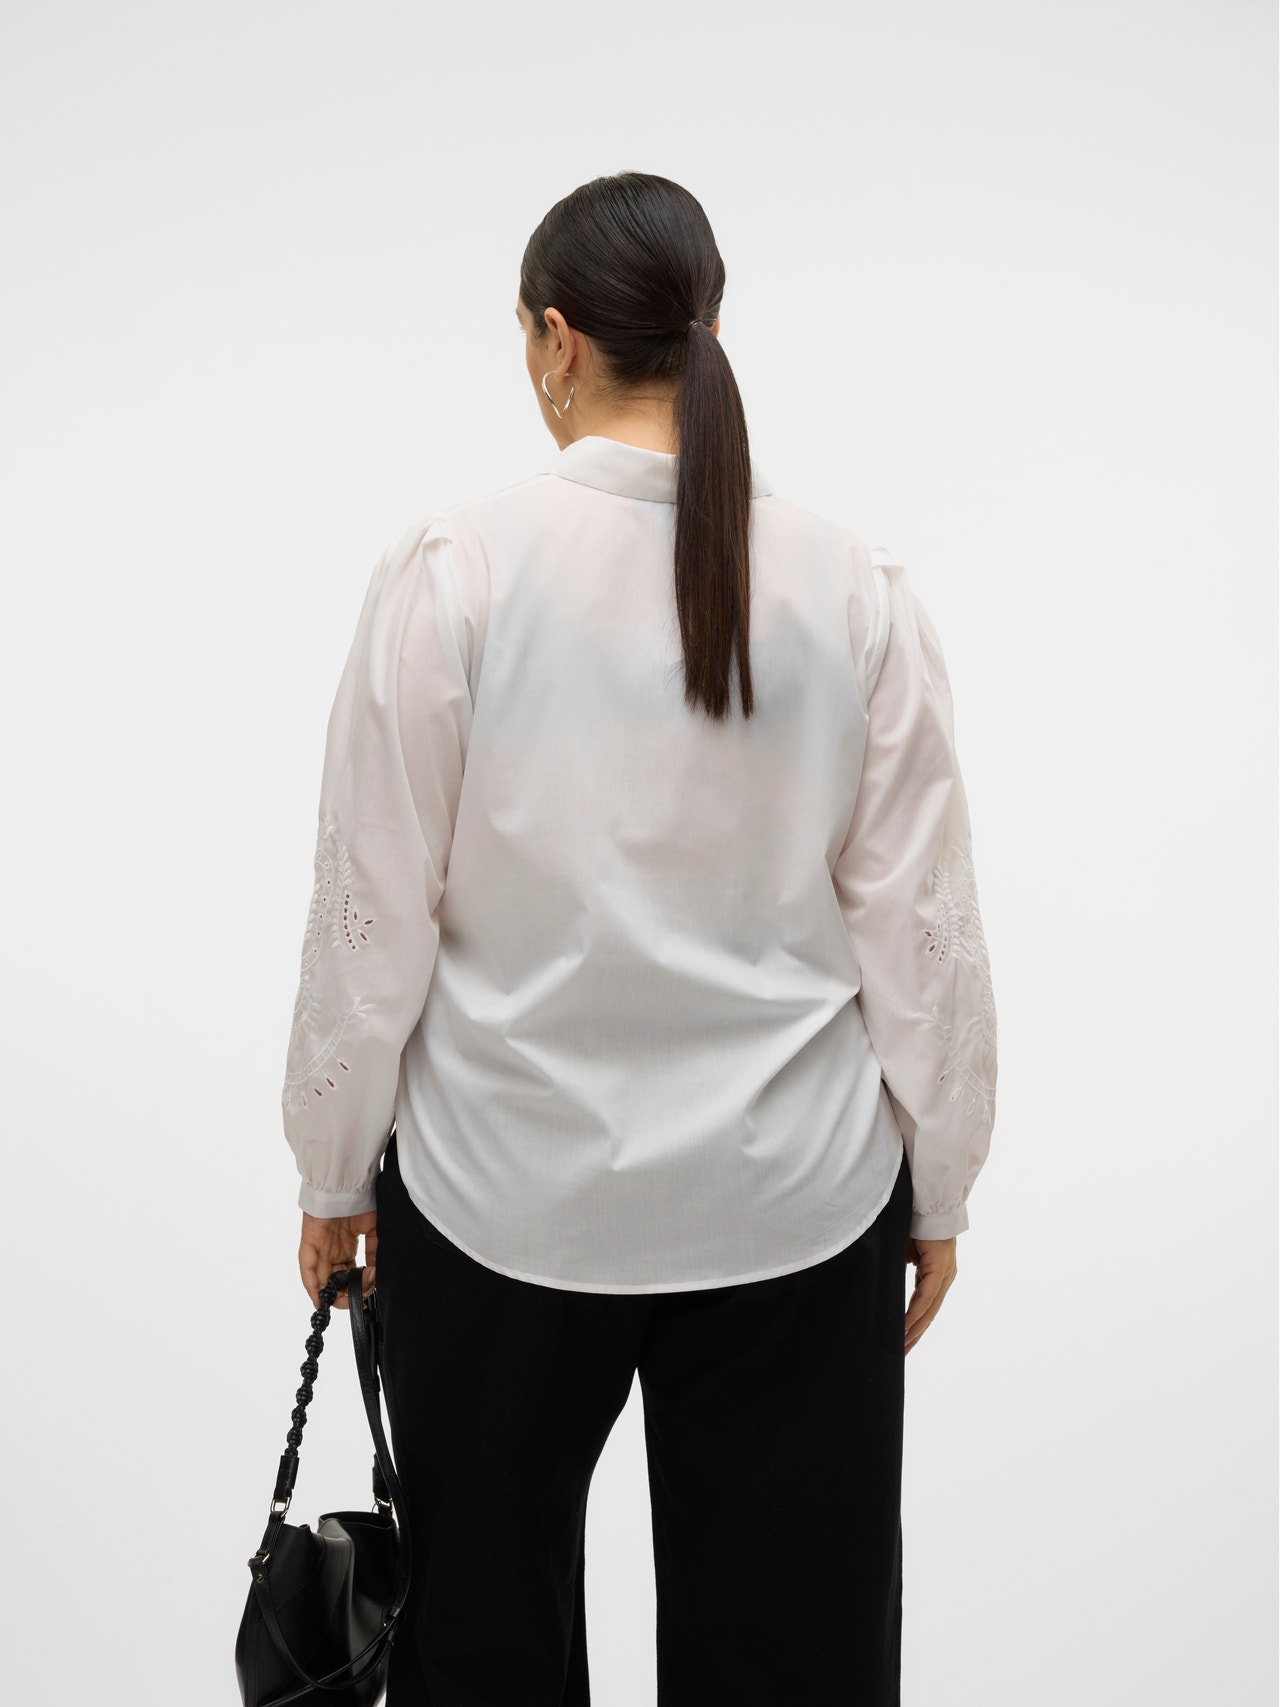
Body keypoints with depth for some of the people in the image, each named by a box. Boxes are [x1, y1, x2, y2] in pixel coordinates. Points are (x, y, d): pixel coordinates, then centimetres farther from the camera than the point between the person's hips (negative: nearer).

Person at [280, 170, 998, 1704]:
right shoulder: (857, 592, -6)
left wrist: (336, 1171, 5)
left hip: (506, 1190, -1)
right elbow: (923, 931, -3)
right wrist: (935, 1188, 9)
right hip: (788, 1203, 2)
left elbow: (374, 916, -8)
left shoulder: (454, 573, -12)